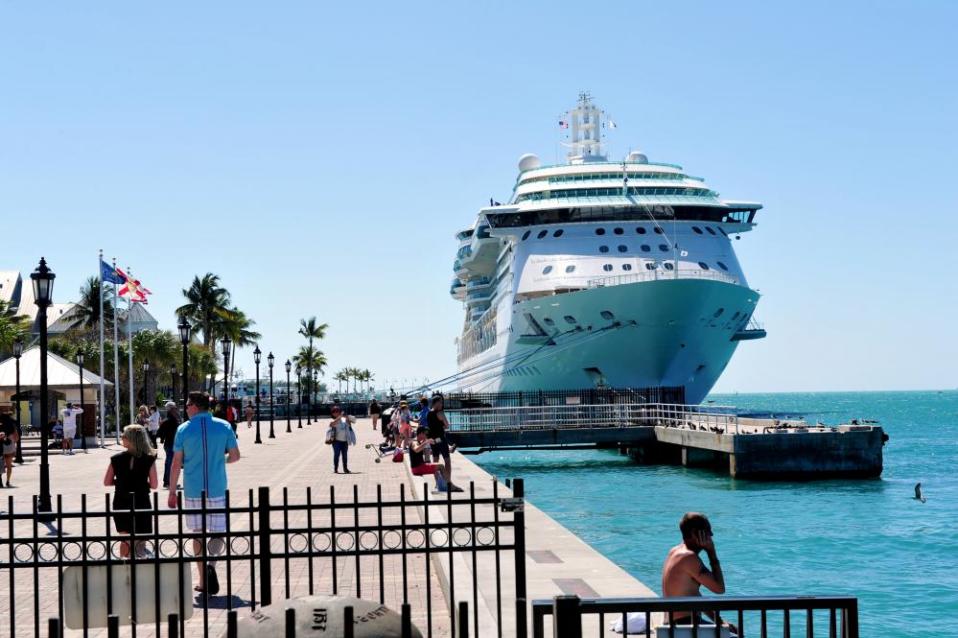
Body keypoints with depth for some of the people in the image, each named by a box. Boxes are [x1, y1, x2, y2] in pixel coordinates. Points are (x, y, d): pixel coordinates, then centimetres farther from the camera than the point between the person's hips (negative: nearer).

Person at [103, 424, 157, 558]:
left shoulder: (116, 459, -5)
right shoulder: (149, 459, -8)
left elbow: (107, 482, 1)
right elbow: (153, 485, -7)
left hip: (121, 504, 2)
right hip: (141, 503, -2)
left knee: (125, 541, 18)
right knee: (140, 542, 8)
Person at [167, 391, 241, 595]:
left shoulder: (184, 429, -4)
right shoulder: (224, 426, -1)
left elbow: (176, 463, -3)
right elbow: (235, 456, 2)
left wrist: (172, 492, 3)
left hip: (193, 490, 0)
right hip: (217, 489, 0)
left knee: (198, 532, 13)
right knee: (217, 532, 5)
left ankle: (203, 580, 16)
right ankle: (211, 563, -25)